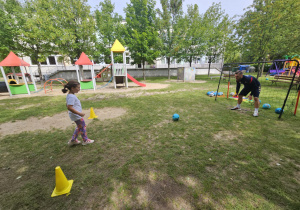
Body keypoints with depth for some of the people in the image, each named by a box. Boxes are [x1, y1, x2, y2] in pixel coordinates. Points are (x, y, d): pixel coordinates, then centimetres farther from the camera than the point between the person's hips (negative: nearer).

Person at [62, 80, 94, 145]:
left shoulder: (70, 95, 9)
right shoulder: (72, 96, -23)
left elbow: (68, 105, 20)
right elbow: (69, 107, -30)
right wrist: (79, 113, -29)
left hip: (76, 115, 10)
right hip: (76, 115, -10)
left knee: (79, 127, 23)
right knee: (83, 127, 5)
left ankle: (73, 140, 31)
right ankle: (85, 140, 20)